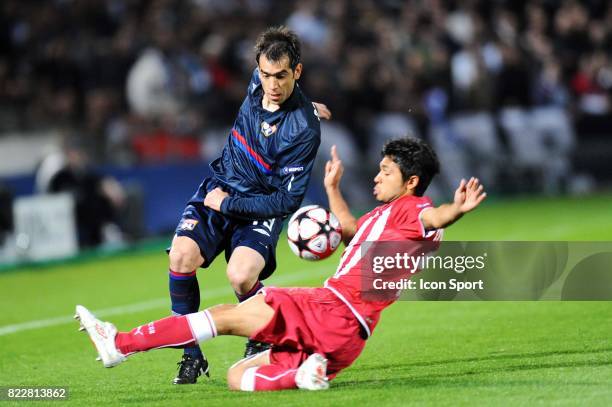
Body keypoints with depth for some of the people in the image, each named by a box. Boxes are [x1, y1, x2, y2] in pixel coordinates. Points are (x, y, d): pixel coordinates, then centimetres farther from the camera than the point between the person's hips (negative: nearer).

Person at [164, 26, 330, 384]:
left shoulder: (304, 129, -22)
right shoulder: (259, 83, -4)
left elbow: (288, 200, -20)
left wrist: (229, 204, -18)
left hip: (262, 208, -5)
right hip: (219, 188, 5)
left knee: (241, 276, -30)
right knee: (181, 257, -21)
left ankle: (261, 343, 2)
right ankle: (192, 355, -8)